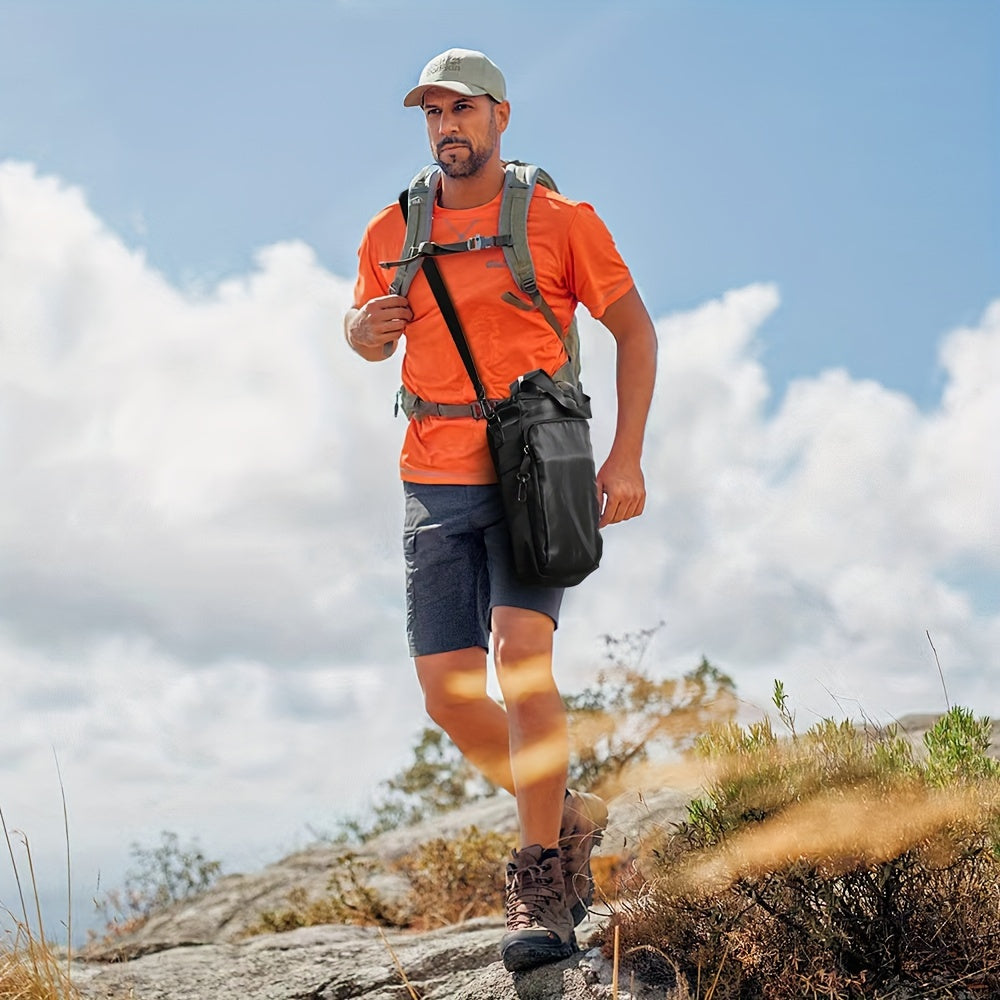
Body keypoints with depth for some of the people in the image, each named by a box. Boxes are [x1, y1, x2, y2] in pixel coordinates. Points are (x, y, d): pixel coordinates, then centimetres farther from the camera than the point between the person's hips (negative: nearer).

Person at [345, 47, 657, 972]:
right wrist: (365, 329, -2)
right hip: (436, 481, 4)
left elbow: (634, 327, 4)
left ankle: (541, 883, -11)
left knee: (522, 657, -21)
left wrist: (627, 455, -5)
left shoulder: (559, 220, 0)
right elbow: (369, 334, 25)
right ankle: (568, 817, 25)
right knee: (449, 694, 1)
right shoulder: (393, 233, 10)